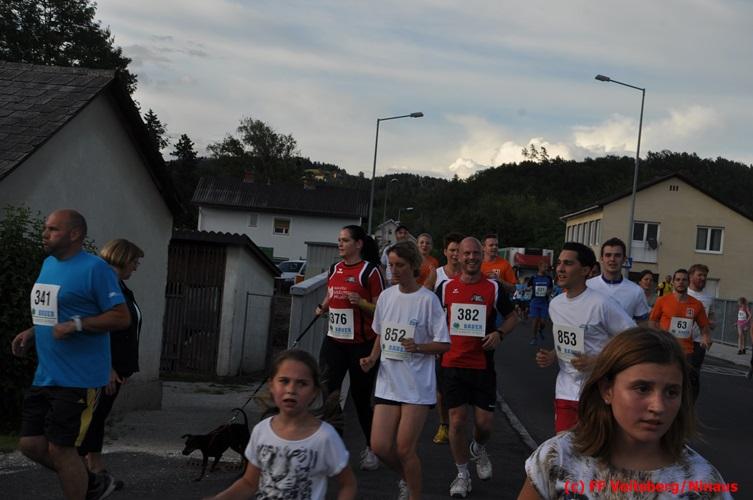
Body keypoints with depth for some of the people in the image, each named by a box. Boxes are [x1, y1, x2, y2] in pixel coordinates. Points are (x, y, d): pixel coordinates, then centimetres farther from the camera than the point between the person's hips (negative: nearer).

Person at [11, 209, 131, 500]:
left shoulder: (94, 268, -13)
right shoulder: (48, 263, 13)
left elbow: (122, 317, -16)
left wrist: (77, 325, -24)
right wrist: (33, 333, 7)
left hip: (78, 379, -9)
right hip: (45, 376, 9)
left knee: (60, 449, -3)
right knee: (30, 444, 10)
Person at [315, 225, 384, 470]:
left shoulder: (370, 271, -8)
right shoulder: (335, 269, 10)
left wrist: (361, 302, -24)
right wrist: (323, 307, 7)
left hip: (362, 344, -5)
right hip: (334, 341, 5)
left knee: (360, 397, 7)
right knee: (327, 390, -7)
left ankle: (372, 448, 27)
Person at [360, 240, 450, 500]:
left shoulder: (428, 299, -10)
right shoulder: (386, 296, 6)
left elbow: (443, 345, -8)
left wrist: (418, 347, -24)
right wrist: (372, 358, 2)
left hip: (417, 386, -5)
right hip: (388, 382, 5)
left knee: (404, 449, -3)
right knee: (379, 446, 0)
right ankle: (407, 478, 31)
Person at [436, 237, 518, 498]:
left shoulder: (494, 288, -2)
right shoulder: (446, 287, 1)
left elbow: (512, 317, 8)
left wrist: (499, 333, -11)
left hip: (483, 365, 0)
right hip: (453, 364, 0)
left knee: (484, 421, 2)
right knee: (457, 420, 0)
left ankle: (478, 449, 37)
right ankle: (462, 474, 18)